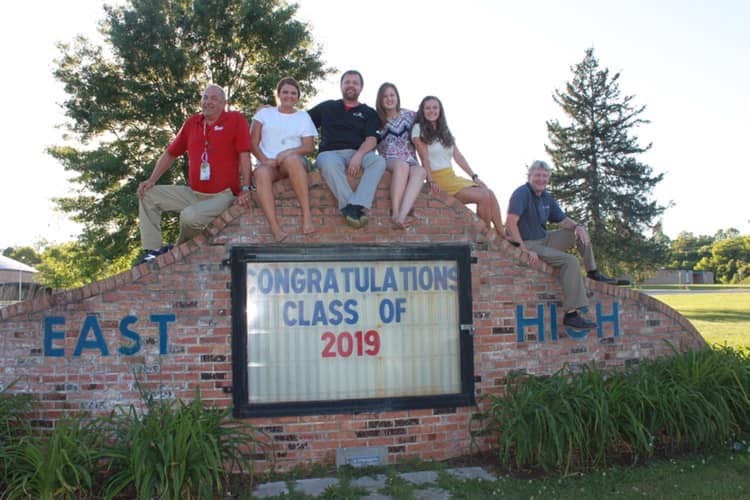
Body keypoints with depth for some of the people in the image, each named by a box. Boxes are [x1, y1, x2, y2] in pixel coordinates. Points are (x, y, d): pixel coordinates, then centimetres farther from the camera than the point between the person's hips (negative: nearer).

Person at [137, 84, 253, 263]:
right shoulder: (192, 123, 10)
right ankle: (153, 249, -2)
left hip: (222, 195, -7)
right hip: (193, 192, 7)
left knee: (190, 216, -32)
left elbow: (244, 154, -12)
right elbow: (170, 153, 15)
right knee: (148, 195, 1)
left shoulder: (236, 119, -6)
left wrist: (245, 188, -19)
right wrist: (152, 180, 5)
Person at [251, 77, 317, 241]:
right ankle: (275, 228, -48)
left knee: (292, 159, -39)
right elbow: (253, 143, 10)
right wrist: (264, 159, -10)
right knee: (261, 173, -37)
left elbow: (309, 147, 7)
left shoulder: (303, 116, 19)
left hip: (294, 161, 0)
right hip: (267, 162, 1)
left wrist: (288, 153, -11)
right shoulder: (264, 113, 19)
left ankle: (307, 216, -43)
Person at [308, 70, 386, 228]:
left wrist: (358, 156, -18)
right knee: (330, 163, -38)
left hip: (359, 153, 1)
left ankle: (356, 206, -43)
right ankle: (348, 207, -38)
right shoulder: (327, 107, 22)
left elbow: (371, 139, 3)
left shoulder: (369, 113, 18)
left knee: (379, 161, -32)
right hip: (330, 153, -1)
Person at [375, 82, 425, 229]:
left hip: (410, 162, 2)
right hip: (388, 161, -2)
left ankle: (401, 215, -52)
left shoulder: (410, 115, 12)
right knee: (402, 165, -39)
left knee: (420, 171, -36)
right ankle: (395, 212, -43)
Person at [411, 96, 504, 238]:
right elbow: (424, 157, -10)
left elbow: (458, 156, 10)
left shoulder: (445, 131, 18)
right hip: (439, 179, -7)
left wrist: (474, 176, 1)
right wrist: (431, 182, -19)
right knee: (483, 197, -19)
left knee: (490, 194, -10)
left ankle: (501, 235, -7)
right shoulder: (419, 129, -1)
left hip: (452, 177, 7)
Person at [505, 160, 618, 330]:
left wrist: (578, 226, -7)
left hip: (544, 239, 9)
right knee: (570, 261, -24)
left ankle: (592, 271, 19)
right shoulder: (522, 193, -15)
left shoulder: (547, 198, 12)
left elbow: (563, 220, 16)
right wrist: (524, 249, -30)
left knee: (580, 232, 9)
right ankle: (571, 314, -25)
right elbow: (511, 222, -27)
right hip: (529, 244, -9)